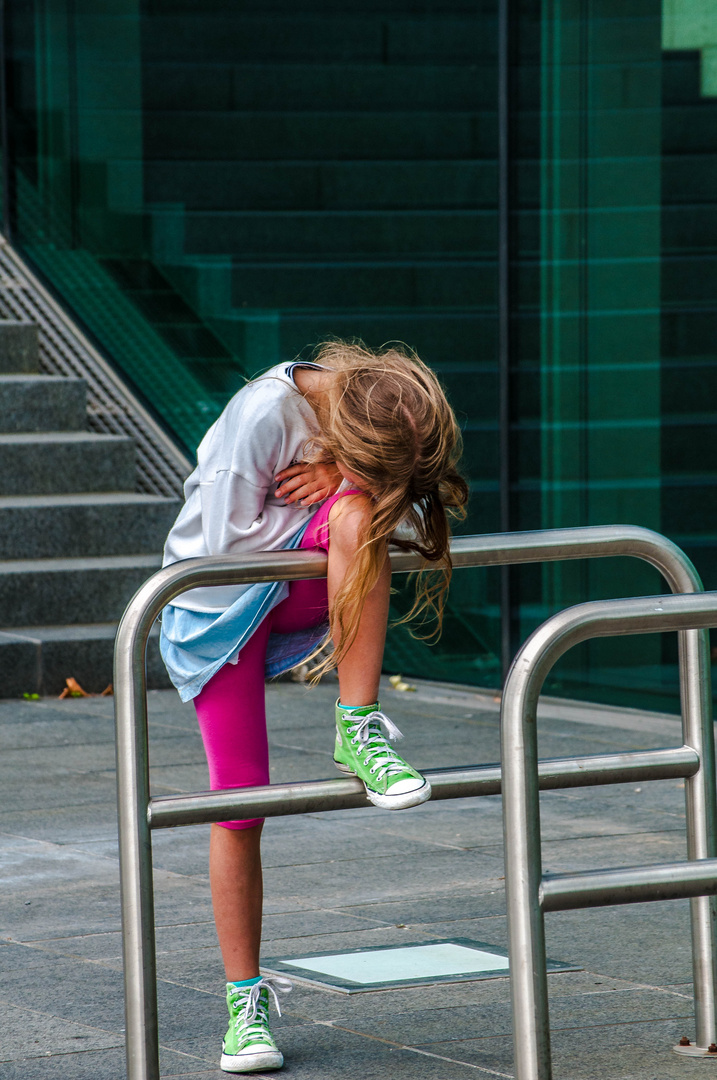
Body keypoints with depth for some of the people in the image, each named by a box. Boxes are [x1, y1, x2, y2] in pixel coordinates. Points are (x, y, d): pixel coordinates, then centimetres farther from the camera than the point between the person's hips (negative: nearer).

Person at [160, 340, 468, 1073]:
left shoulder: (387, 427, -14)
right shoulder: (264, 414, -28)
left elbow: (409, 523, -8)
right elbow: (226, 543, -24)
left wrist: (346, 487, -27)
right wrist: (357, 486, -18)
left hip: (299, 587, 3)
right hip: (217, 602, -3)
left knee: (357, 512, -32)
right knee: (238, 802, -7)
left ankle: (359, 732, -28)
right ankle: (246, 998, 5)